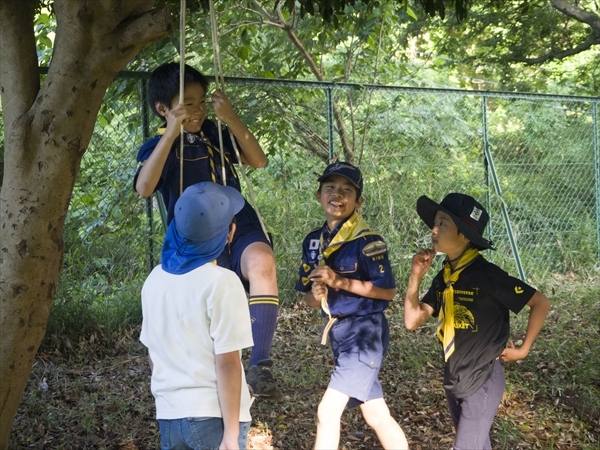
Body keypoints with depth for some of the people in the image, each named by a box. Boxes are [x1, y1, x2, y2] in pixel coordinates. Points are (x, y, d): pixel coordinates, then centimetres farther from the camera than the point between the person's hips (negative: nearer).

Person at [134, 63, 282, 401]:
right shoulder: (158, 148, 3)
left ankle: (261, 365, -36)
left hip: (242, 228, 1)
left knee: (262, 262, -34)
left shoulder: (215, 134, 14)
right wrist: (171, 133, -22)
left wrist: (233, 119, -7)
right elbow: (144, 188, -18)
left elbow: (258, 161, 4)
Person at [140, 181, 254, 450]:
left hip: (168, 416, 6)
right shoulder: (221, 282, -15)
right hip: (213, 417, -6)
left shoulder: (155, 279, 5)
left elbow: (153, 353, 13)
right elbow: (227, 362, -17)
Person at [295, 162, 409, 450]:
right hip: (337, 331, 7)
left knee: (327, 411, -11)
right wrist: (317, 294, -12)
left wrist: (339, 281, -22)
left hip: (365, 332, -7)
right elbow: (310, 298, 11)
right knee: (377, 416, 14)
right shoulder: (313, 242, 6)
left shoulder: (367, 241, -14)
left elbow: (388, 291, -16)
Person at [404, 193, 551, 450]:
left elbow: (541, 303, -14)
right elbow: (412, 321, 0)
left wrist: (523, 350, -8)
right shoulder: (443, 277, 2)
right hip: (453, 379, 7)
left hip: (482, 379, -7)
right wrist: (415, 276, -11)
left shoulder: (487, 275, -20)